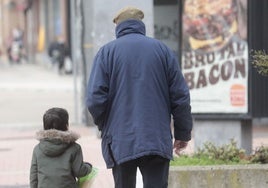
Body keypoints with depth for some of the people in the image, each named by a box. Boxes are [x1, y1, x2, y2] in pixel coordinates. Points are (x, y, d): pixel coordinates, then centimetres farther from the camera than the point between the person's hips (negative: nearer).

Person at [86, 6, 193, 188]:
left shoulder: (106, 52, 1)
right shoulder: (162, 50, 5)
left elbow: (95, 99, -6)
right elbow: (180, 96, 4)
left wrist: (105, 127, 12)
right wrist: (183, 133, 14)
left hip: (120, 141, 0)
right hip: (158, 139, 0)